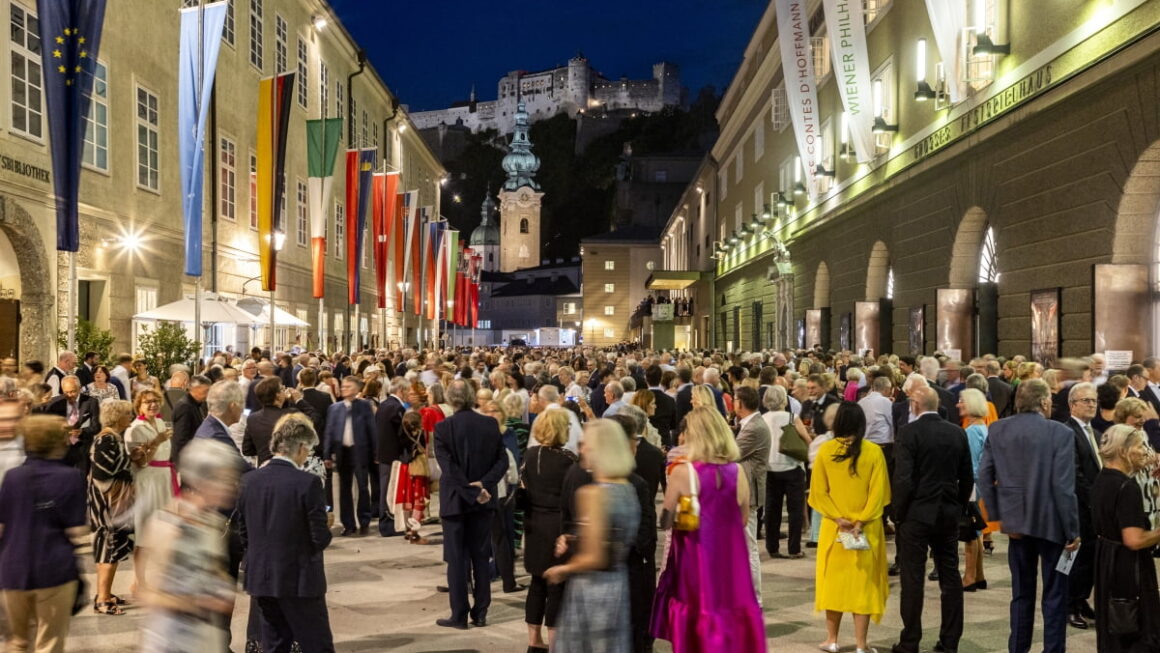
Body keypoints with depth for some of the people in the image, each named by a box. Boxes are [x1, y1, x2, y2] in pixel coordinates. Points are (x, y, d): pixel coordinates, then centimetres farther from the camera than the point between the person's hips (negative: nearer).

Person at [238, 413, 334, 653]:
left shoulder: (249, 480, 1)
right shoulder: (308, 482, -16)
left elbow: (244, 533, 7)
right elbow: (321, 539, -14)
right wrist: (326, 523, 6)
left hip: (261, 579, 6)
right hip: (300, 580, -5)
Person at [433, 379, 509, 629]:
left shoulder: (443, 427, -12)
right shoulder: (490, 424, -2)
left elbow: (449, 467, -18)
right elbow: (502, 461, -5)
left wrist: (473, 492, -15)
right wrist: (484, 484, -11)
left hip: (455, 499, -3)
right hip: (484, 500, 3)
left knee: (457, 559, 5)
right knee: (481, 557, 12)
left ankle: (459, 615, 8)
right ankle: (480, 613, 16)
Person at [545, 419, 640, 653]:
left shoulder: (592, 493, -20)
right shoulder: (628, 489, 3)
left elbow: (594, 558, -22)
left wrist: (562, 569, -5)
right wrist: (572, 540, 12)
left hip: (591, 587, -7)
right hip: (619, 582, 7)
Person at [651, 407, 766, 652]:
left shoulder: (682, 472, -14)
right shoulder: (737, 472, -4)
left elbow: (665, 522, -5)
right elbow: (743, 520, 7)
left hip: (695, 560, -3)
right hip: (730, 559, 3)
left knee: (695, 623, 10)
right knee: (732, 616, 14)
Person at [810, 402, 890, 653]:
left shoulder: (825, 450, -5)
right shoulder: (873, 451, -7)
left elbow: (818, 491, -5)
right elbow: (879, 492, -10)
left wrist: (837, 518, -8)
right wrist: (862, 520, -11)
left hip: (833, 527, 1)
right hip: (867, 528, -1)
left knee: (834, 579, 13)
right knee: (863, 582, 6)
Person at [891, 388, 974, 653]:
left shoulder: (909, 432, -13)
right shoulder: (958, 433, 3)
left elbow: (903, 478, -17)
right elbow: (967, 478, 8)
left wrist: (899, 512, -5)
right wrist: (958, 508, 17)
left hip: (917, 513, -5)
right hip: (949, 514, 5)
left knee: (912, 579, 1)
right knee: (951, 578, 11)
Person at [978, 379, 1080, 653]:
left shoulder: (997, 430, -1)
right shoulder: (1060, 433, -14)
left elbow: (984, 477, -2)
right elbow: (1063, 486, -16)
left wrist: (998, 515, 4)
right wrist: (1073, 530, -8)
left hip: (1017, 519, 4)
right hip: (1051, 522, -4)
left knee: (1021, 592, 16)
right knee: (1055, 594, 9)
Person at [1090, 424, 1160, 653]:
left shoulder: (1101, 480, 6)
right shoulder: (1126, 487, -23)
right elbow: (1134, 540, -27)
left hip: (1105, 560, 10)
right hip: (1128, 566, -10)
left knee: (1111, 630, 17)